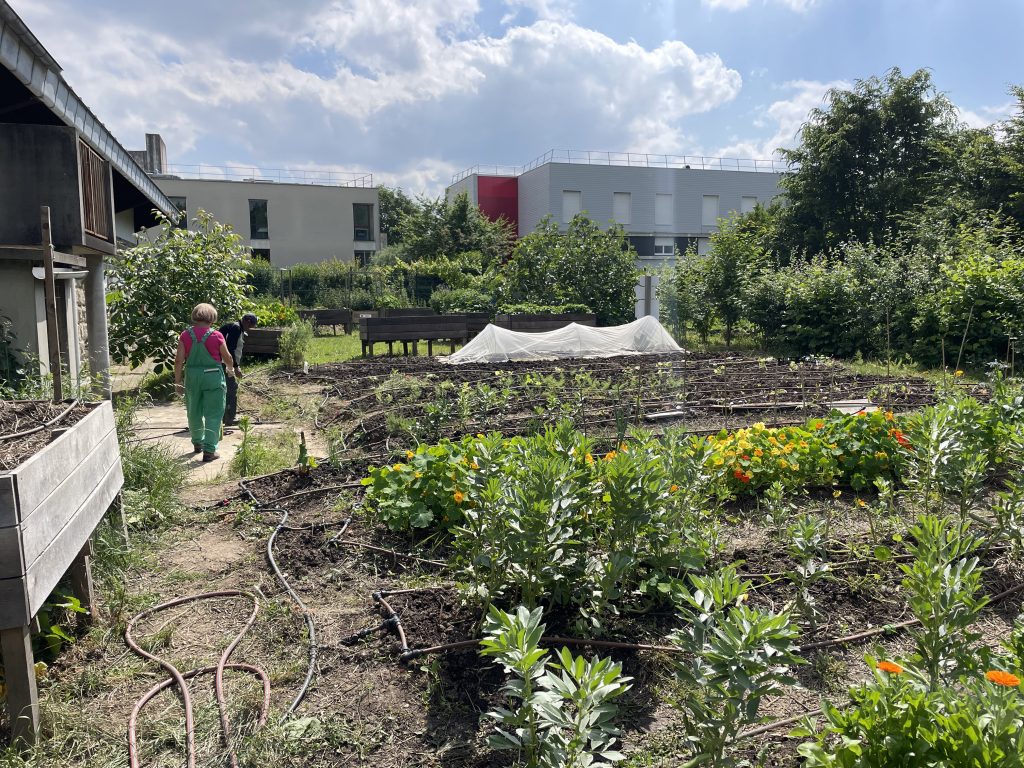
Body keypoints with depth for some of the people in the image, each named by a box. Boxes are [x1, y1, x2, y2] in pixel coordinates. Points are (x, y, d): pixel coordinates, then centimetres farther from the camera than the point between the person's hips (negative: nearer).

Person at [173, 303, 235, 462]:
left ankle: (197, 443, 37)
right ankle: (209, 450, 1)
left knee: (194, 412, 20)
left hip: (192, 376, 3)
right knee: (213, 414, 4)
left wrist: (177, 381, 5)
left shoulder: (185, 335, -4)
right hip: (213, 376, -3)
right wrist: (230, 369, 22)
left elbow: (179, 360, -5)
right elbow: (227, 357, 1)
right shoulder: (216, 336, -11)